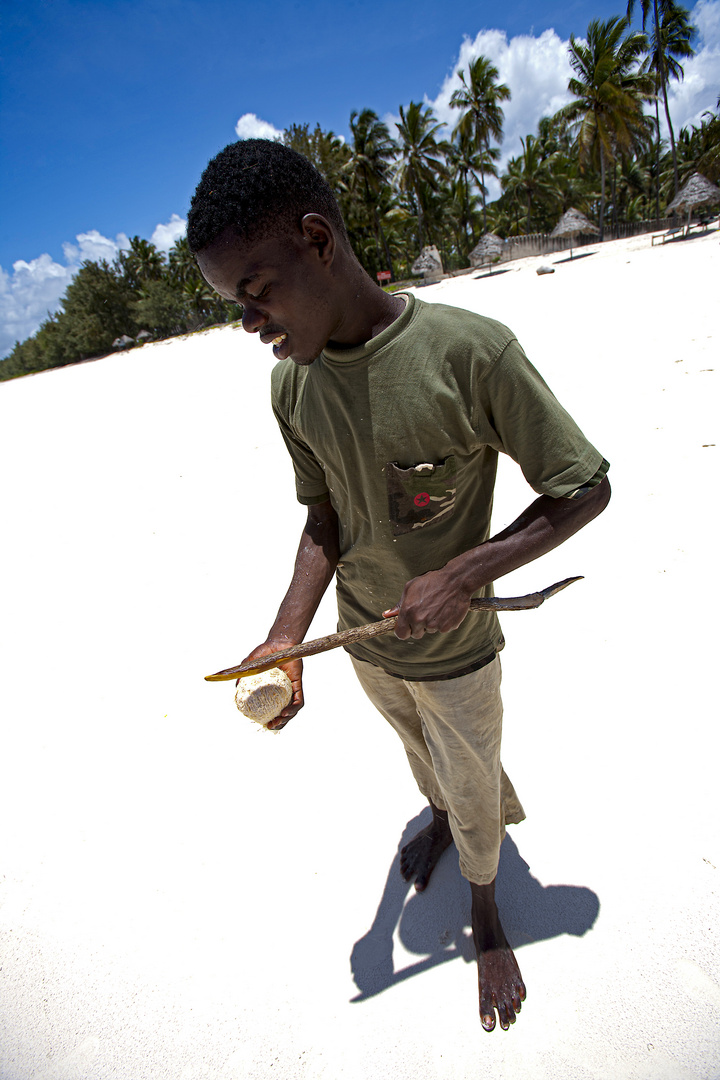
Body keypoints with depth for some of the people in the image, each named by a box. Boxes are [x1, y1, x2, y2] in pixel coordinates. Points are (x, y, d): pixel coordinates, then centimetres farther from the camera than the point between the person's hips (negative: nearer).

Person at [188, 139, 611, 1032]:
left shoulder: (471, 352, -27)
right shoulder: (291, 386, -10)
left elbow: (586, 491, -18)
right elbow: (325, 520, -1)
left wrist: (464, 574, -27)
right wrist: (286, 638, -13)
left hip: (456, 652, -4)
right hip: (365, 644, 4)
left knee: (473, 792, 20)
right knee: (421, 755, 31)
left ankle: (486, 917, 51)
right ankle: (438, 819, 65)